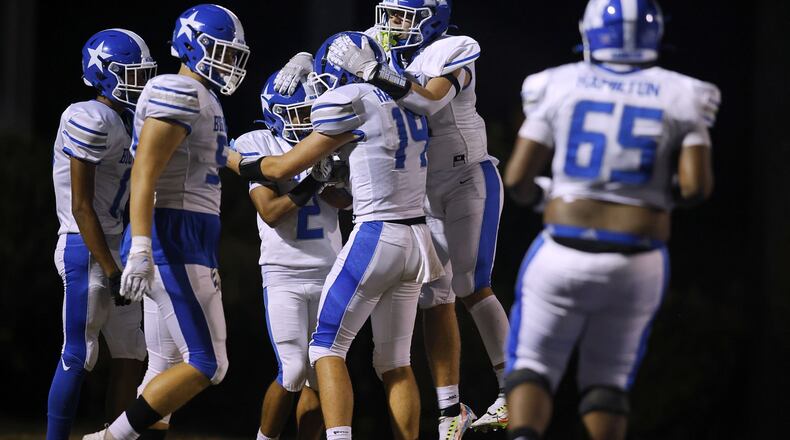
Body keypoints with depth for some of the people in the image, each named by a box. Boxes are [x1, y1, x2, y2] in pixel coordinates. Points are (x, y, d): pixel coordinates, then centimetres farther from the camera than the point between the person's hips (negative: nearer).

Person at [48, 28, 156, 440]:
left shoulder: (120, 123, 14)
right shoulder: (90, 120, -15)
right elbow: (81, 207, -17)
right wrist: (111, 271, -18)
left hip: (114, 249, 10)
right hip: (88, 251, -10)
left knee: (130, 357, 9)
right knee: (78, 357, -6)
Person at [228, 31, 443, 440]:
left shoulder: (350, 103, -9)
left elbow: (284, 167, -1)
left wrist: (229, 160, 13)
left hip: (376, 237, -7)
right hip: (416, 236, 7)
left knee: (328, 348, -1)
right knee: (395, 362, 11)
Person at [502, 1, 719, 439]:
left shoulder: (559, 87, 0)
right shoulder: (679, 97, 0)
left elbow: (516, 178, -2)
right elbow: (696, 186, -8)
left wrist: (532, 195, 21)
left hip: (563, 253, -1)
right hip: (635, 267, 1)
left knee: (533, 366, 10)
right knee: (607, 378, 17)